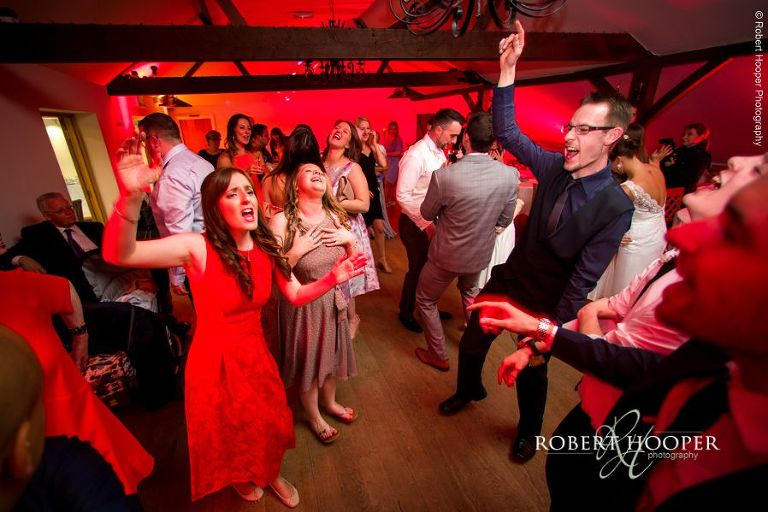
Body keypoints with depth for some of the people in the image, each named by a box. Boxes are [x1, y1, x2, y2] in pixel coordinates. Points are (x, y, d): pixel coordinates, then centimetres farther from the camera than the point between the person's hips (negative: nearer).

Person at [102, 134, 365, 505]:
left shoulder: (266, 247, -8)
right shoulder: (198, 248, -22)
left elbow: (296, 296, -2)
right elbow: (118, 254, -35)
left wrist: (331, 279, -18)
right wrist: (131, 197, -51)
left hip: (256, 352, 4)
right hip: (215, 359, -3)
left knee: (269, 423, 21)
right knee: (230, 430, 22)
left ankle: (269, 474, 54)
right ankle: (239, 478, 56)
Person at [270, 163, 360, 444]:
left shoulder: (335, 216, -5)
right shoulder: (282, 221, -19)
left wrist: (351, 239, -14)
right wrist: (297, 251, -28)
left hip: (333, 300, 5)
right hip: (302, 304, -4)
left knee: (331, 353, 23)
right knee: (307, 359, 16)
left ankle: (330, 402, 53)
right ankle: (314, 416, 45)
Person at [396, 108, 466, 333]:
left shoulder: (440, 153, 5)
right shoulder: (415, 155, -21)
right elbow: (403, 196, -23)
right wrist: (425, 224, -21)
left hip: (432, 220, 8)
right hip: (415, 223, -8)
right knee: (418, 268, 6)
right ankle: (405, 313, 31)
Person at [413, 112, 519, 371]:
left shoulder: (444, 175, -28)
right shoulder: (510, 175, -16)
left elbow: (427, 214, -10)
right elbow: (504, 221, -3)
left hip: (446, 255, -4)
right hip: (481, 254, 5)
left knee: (425, 301, 20)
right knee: (469, 291, 35)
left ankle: (439, 356, 32)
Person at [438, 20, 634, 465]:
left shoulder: (617, 208, -22)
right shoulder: (555, 167, -10)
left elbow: (583, 278, -20)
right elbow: (507, 131, -5)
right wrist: (509, 68, -13)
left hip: (546, 299, -4)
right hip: (508, 277, 4)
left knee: (531, 370, 17)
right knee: (471, 343, 17)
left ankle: (528, 432, 49)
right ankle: (470, 390, 51)